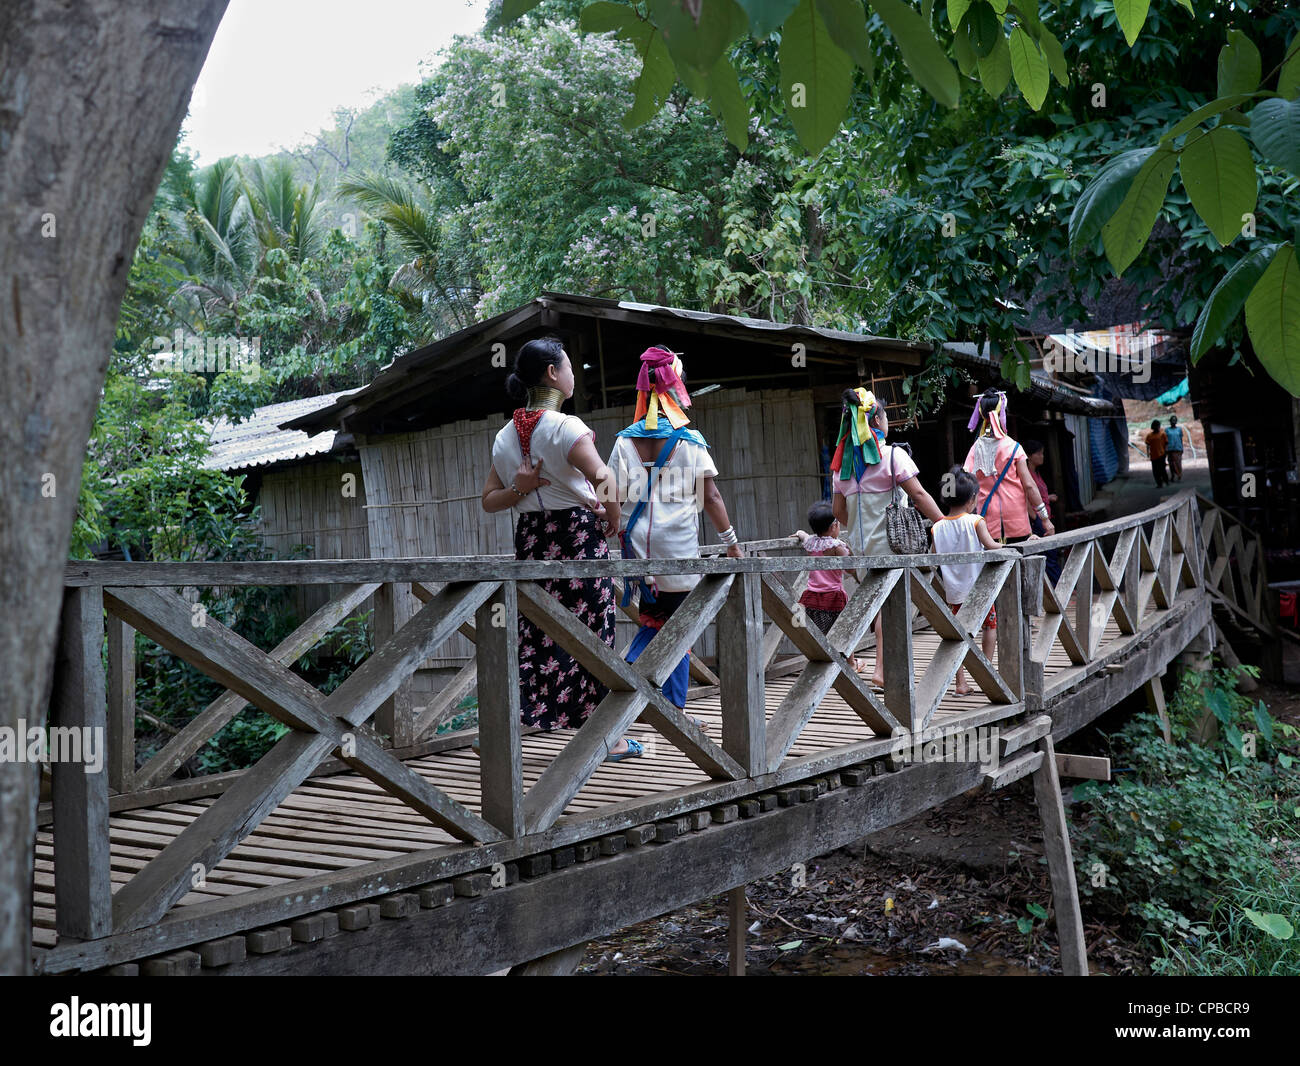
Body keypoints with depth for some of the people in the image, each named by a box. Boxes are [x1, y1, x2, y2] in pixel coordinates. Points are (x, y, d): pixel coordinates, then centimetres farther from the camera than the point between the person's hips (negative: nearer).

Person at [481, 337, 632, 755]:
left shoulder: (506, 435, 9)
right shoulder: (565, 426, -13)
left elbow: (488, 501, 12)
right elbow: (605, 481, -23)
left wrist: (519, 489, -4)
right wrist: (612, 519, -6)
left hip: (531, 537, 6)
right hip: (578, 535, -6)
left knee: (531, 633, 10)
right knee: (590, 632, 3)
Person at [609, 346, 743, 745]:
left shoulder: (625, 440, 4)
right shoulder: (690, 440, -2)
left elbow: (613, 498, 1)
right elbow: (711, 496, -3)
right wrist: (732, 542, 3)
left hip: (637, 546, 3)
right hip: (678, 548, -3)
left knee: (651, 624, 16)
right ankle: (675, 712, 10)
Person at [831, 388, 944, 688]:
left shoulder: (844, 461, 9)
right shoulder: (892, 455, -8)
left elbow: (838, 510, 12)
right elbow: (919, 495, -10)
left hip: (860, 544, 6)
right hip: (890, 542, -6)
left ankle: (887, 665, 16)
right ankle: (882, 668, -10)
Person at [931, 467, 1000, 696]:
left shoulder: (938, 527, 0)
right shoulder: (975, 521, -9)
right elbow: (990, 545, -18)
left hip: (954, 591, 3)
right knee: (989, 625, 18)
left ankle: (960, 682, 5)